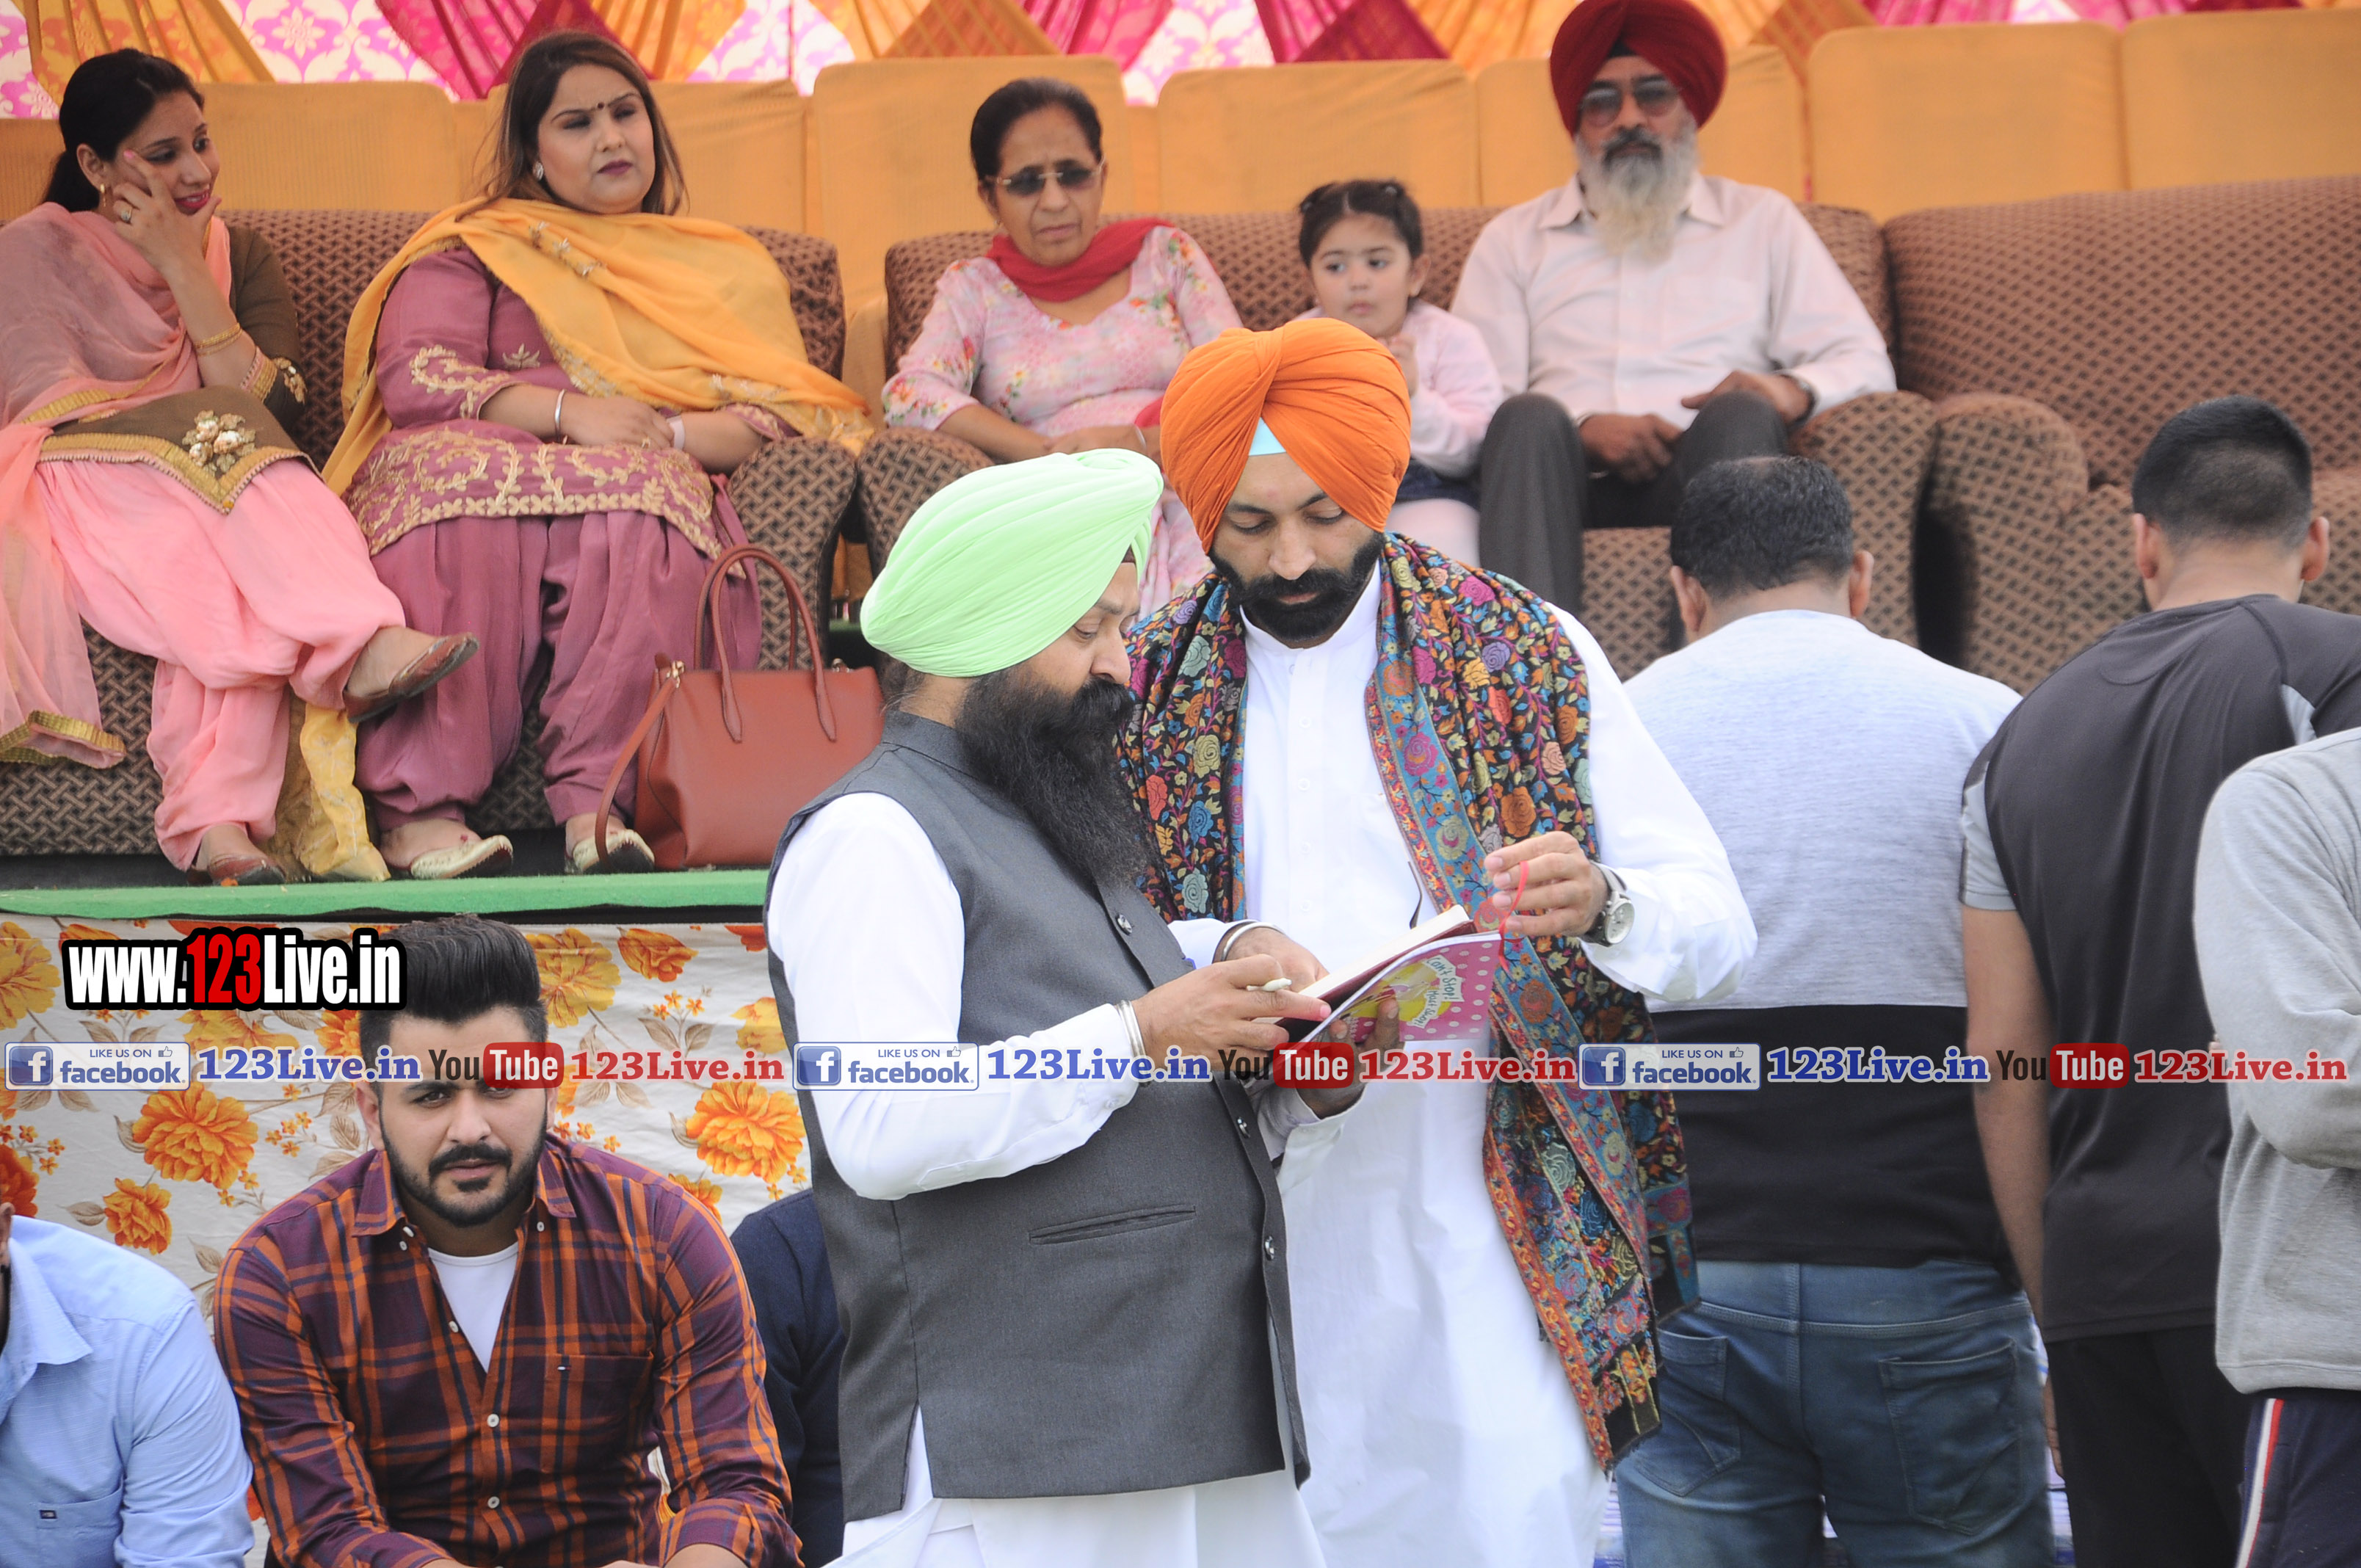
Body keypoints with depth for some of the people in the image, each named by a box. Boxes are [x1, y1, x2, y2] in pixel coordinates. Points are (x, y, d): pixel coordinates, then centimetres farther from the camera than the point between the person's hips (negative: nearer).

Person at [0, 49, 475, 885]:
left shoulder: (240, 256, 20)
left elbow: (265, 403, 2)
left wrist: (185, 271, -5)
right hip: (73, 495, -3)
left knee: (223, 583, -37)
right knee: (221, 435, -34)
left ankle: (216, 818, -56)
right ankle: (360, 648, -53)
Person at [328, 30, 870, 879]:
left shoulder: (724, 267, 25)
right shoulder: (473, 250, 20)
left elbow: (786, 413, 10)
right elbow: (413, 375, 1)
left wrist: (666, 435, -11)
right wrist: (569, 412, -15)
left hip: (645, 497, 1)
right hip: (467, 488, -1)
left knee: (644, 491, -37)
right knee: (453, 469, -38)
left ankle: (596, 800, -44)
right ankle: (417, 805, -45)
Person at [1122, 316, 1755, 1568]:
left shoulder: (1527, 657, 6)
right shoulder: (1148, 689, 10)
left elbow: (1716, 930, 2)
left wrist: (1600, 902, -20)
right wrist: (1218, 957, -18)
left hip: (1489, 1246, -1)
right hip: (1254, 1251, 1)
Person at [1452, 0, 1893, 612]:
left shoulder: (1762, 221, 26)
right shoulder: (1515, 239, 24)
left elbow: (1866, 364, 16)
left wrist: (1795, 392, -9)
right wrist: (1582, 430, -12)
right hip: (1572, 480, 0)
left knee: (1741, 414, -33)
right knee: (1529, 418, -32)